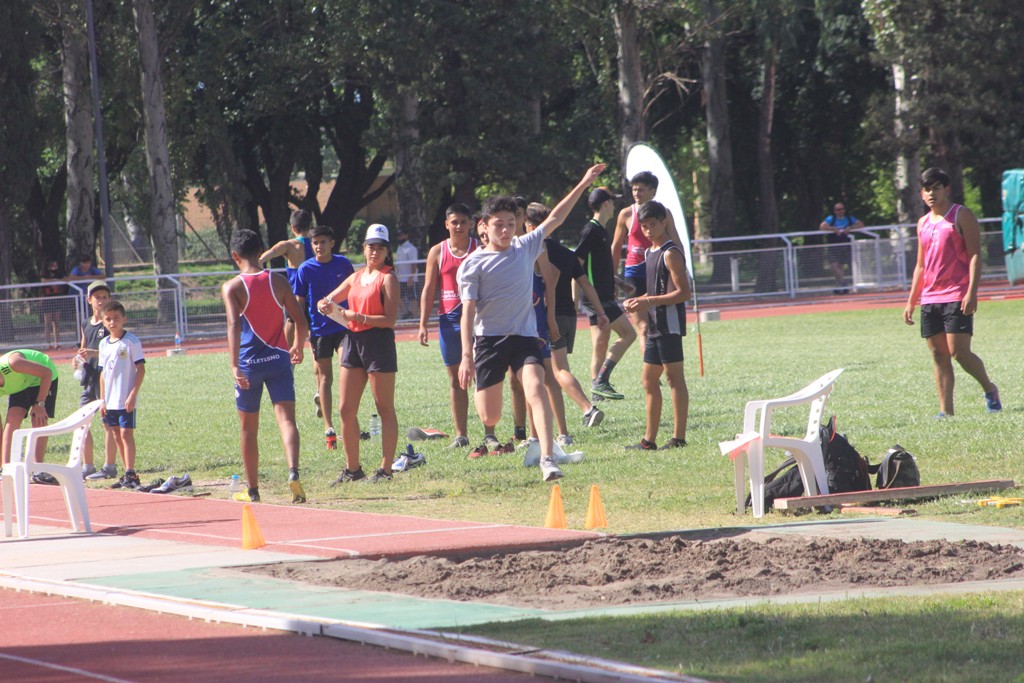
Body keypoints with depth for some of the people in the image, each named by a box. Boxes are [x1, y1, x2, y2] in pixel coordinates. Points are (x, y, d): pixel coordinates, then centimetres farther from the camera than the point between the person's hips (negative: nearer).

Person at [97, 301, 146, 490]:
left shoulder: (131, 341, -8)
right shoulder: (104, 344, 10)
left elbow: (141, 369, -9)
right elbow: (103, 373, 15)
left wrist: (133, 395, -16)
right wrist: (102, 400, 10)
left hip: (126, 400, -7)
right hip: (110, 401, 7)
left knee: (126, 433, -11)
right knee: (117, 436, 9)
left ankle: (130, 474, -11)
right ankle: (128, 474, 15)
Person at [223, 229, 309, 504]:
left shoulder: (232, 287, -6)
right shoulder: (278, 282, 2)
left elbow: (234, 325, -19)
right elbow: (301, 321, 1)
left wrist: (234, 366, -26)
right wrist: (298, 347, 21)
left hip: (249, 363, -1)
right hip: (278, 359, 1)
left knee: (249, 429, 13)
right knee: (286, 419, -8)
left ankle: (253, 490, 20)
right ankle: (293, 472, -33)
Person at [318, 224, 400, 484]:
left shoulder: (388, 278, -5)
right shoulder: (356, 277, 16)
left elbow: (390, 319, -14)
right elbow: (328, 301, 23)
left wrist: (357, 316, -20)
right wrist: (326, 306, -1)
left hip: (379, 343, -7)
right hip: (353, 341, 8)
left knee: (385, 409, -1)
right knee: (346, 410, 7)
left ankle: (385, 469, 1)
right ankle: (352, 468, 16)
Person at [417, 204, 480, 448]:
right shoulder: (437, 252, 7)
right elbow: (429, 289, 8)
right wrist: (423, 324, 0)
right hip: (449, 319, 2)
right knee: (455, 378, 5)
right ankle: (460, 435, 9)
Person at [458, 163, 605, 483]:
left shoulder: (525, 249, 8)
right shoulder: (473, 265, -4)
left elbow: (554, 219, 13)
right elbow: (468, 311, -8)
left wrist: (582, 185, 10)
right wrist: (467, 356, -15)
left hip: (524, 336, 2)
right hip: (488, 339, -2)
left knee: (535, 390, -25)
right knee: (489, 417, 2)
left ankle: (547, 459, -34)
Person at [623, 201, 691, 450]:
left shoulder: (670, 254, -12)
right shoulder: (650, 253, 16)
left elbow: (683, 292, -17)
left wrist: (649, 301, -20)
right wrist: (637, 301, 7)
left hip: (669, 324, -10)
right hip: (655, 325, 10)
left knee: (674, 378, -7)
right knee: (649, 380, 11)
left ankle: (679, 437, -6)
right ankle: (649, 439, 16)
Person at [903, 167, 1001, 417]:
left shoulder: (962, 216, -3)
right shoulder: (923, 223, 17)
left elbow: (975, 255, -9)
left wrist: (972, 293, -19)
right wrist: (911, 301, 18)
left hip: (957, 297, -6)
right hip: (930, 300, 6)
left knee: (959, 351, -12)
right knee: (939, 355, 3)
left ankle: (989, 389, 11)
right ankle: (945, 411, 4)